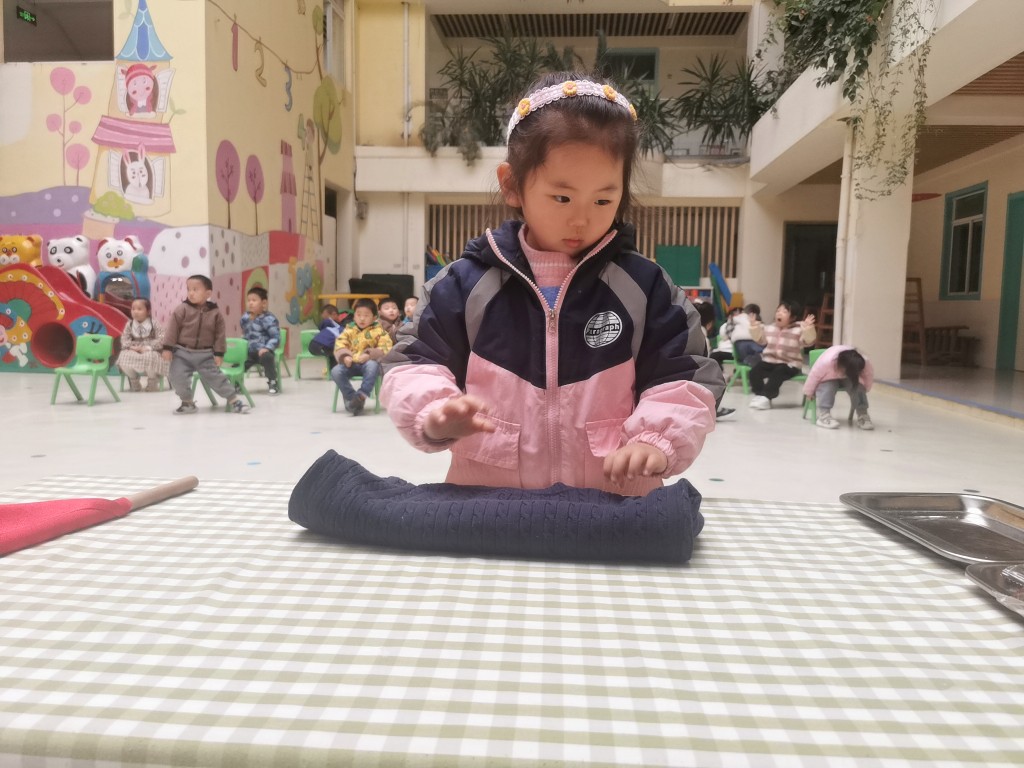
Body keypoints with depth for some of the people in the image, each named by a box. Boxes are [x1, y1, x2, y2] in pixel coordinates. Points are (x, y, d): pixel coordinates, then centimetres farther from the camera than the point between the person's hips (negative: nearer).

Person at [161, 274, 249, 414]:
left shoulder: (215, 312, -5)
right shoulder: (181, 309, -7)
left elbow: (220, 334, 0)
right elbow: (172, 329, -4)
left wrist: (219, 353, -3)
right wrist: (167, 348, -7)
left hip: (205, 354, -1)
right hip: (182, 352, 1)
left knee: (215, 377, -2)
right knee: (177, 378, -6)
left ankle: (234, 399, 7)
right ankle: (187, 402, 14)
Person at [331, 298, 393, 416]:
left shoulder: (378, 331, 5)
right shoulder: (349, 329, 13)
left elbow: (385, 348, -6)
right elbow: (340, 344, 5)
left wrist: (369, 355, -20)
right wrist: (345, 356, -16)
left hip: (369, 362, -3)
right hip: (351, 363, 3)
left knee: (372, 366, -38)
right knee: (335, 371, -24)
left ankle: (361, 396, -35)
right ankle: (351, 397, -19)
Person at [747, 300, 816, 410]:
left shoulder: (799, 330, -6)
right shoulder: (770, 328, 10)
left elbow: (808, 341, -19)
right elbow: (761, 339, 19)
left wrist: (808, 329, -37)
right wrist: (755, 328, 4)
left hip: (790, 364, -5)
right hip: (770, 361, 5)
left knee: (777, 374, -34)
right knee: (754, 371, -19)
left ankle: (765, 397, -29)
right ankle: (759, 395, -15)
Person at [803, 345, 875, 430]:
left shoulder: (864, 363, -32)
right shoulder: (827, 361, -41)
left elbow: (869, 375, -9)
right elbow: (814, 375, -26)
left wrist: (863, 389, -1)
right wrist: (809, 392, -14)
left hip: (850, 378, 2)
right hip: (829, 378, -2)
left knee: (858, 387, -27)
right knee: (828, 388, -33)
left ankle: (862, 415, -19)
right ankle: (823, 415, -35)